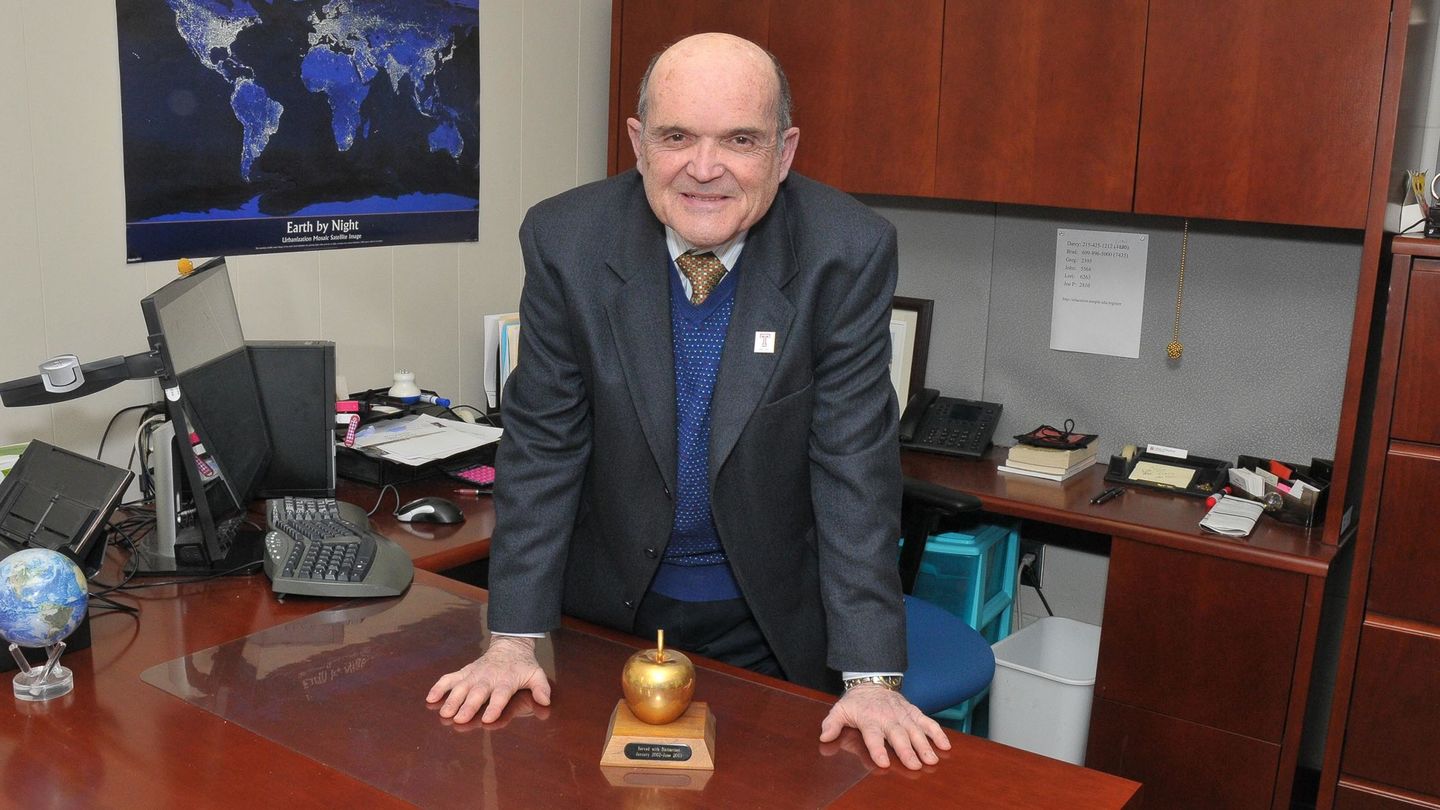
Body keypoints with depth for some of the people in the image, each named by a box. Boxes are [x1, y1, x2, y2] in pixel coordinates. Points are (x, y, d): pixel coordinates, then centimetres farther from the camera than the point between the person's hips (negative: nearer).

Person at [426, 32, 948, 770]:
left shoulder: (849, 253, -19)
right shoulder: (565, 239, -15)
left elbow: (855, 462, -18)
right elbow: (543, 443, -11)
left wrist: (871, 677, -23)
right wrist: (513, 641, -14)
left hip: (774, 619, -1)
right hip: (615, 605, 1)